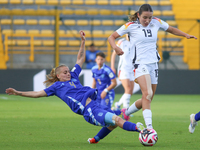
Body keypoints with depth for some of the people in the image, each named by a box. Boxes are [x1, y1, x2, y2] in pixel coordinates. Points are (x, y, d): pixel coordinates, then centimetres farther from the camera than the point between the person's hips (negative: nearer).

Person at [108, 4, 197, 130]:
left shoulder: (156, 22, 6)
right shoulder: (131, 26, -6)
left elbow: (172, 30, 22)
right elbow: (112, 37, 1)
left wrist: (186, 35, 7)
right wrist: (115, 47, -20)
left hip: (154, 64, 6)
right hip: (140, 64, -6)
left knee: (147, 99, 9)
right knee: (147, 93, -26)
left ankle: (126, 112, 35)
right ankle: (149, 127, -33)